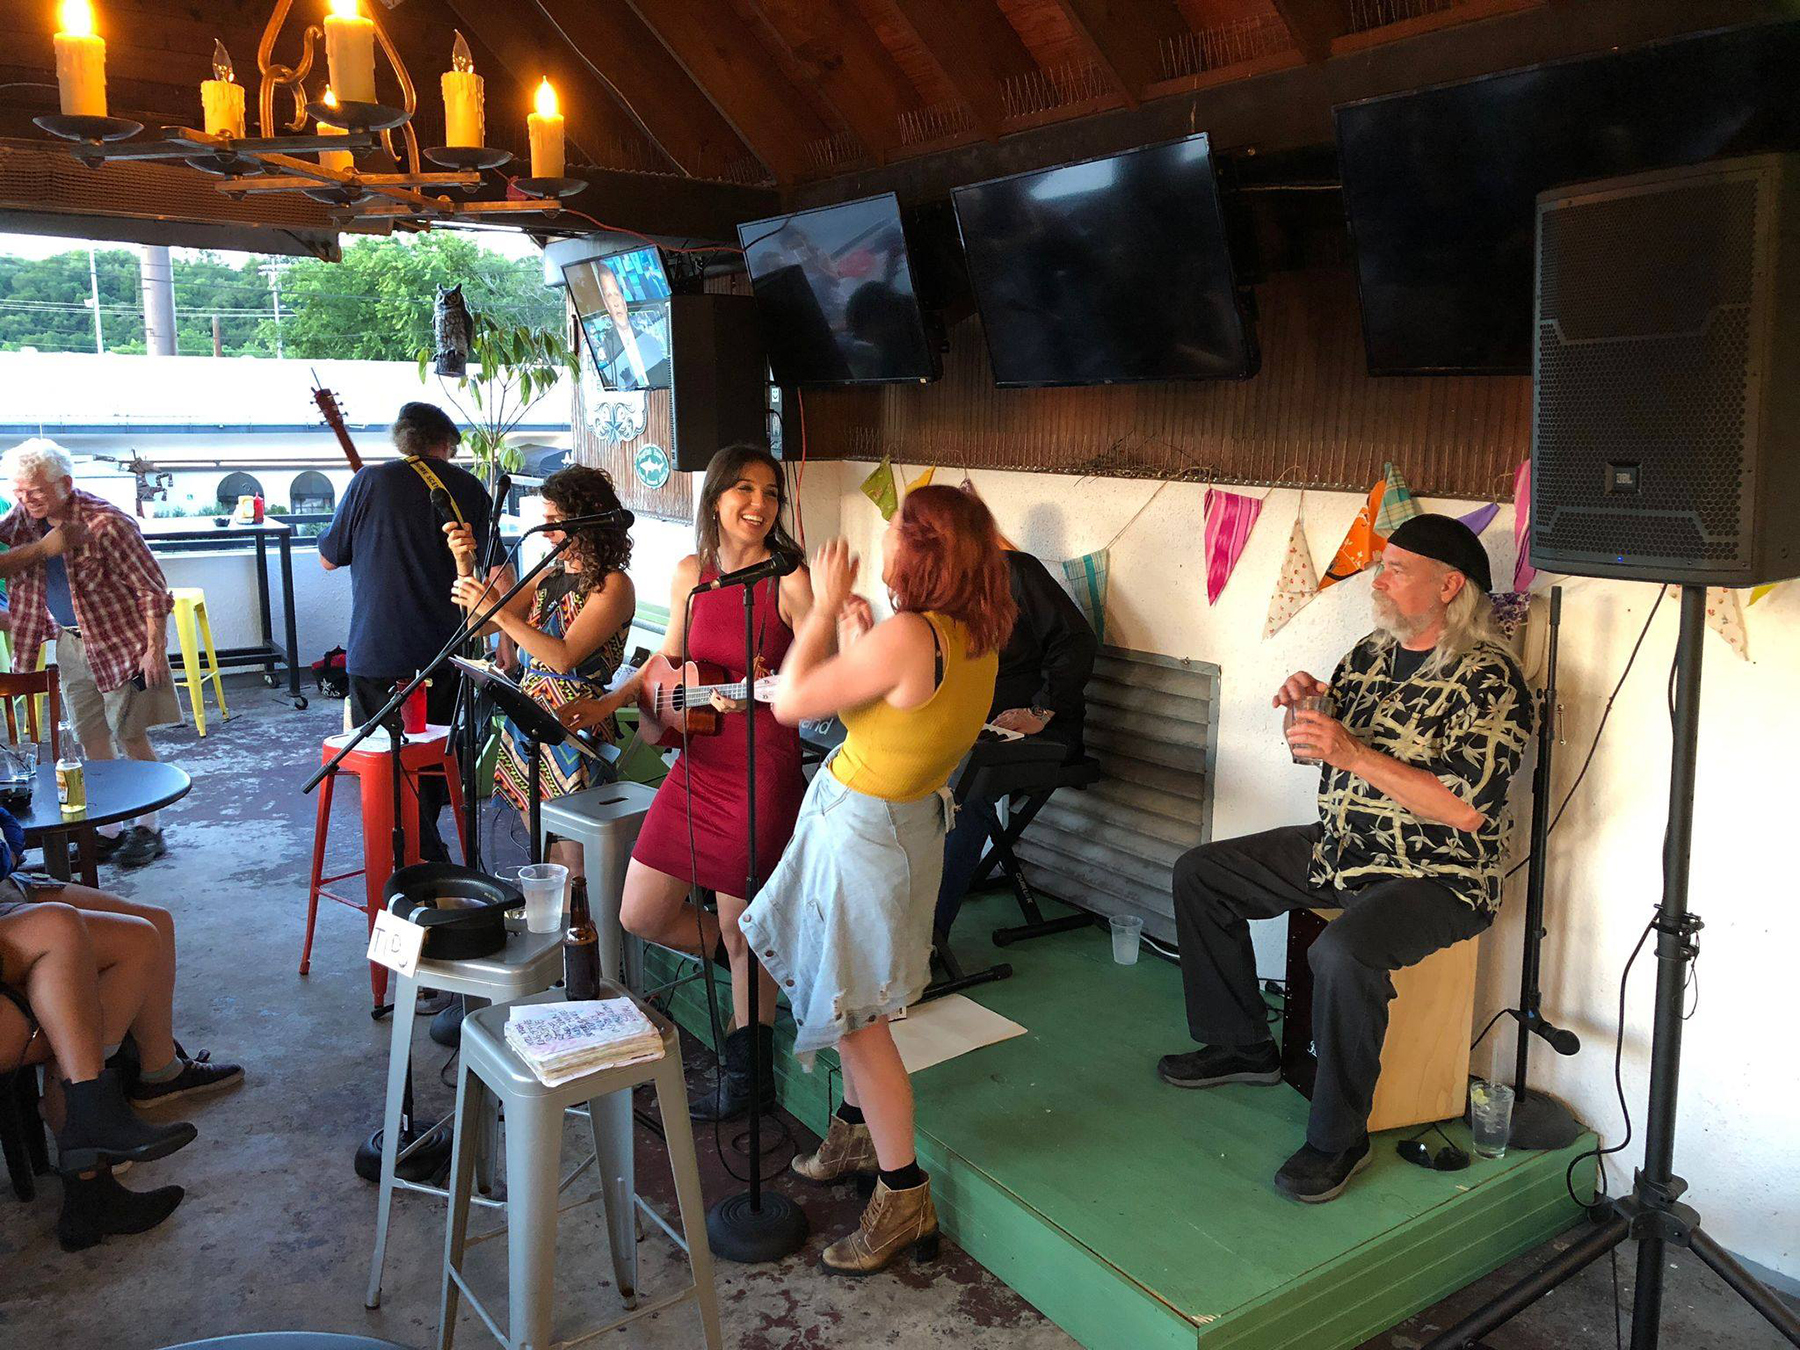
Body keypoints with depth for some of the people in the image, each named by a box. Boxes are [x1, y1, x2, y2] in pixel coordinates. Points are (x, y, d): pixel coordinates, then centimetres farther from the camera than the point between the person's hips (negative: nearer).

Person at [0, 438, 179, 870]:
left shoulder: (106, 522, -20)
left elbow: (151, 590, -17)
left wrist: (154, 649, -19)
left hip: (122, 639, -7)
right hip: (71, 642, 7)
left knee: (130, 736, -1)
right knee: (91, 738, 10)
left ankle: (148, 829, 11)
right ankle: (108, 830, 20)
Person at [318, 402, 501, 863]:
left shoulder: (371, 481, -5)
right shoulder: (468, 488, 2)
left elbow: (328, 558, 5)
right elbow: (497, 573, 3)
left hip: (378, 656, -4)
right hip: (443, 653, 4)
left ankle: (428, 864, 0)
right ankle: (424, 852, 33)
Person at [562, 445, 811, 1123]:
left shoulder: (790, 582, -11)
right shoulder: (691, 573, 5)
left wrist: (758, 690, -27)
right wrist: (607, 704, 11)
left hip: (763, 772, -6)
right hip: (696, 767, 6)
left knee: (743, 929, 5)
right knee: (641, 916, 11)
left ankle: (748, 1075, 28)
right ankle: (767, 960, 35)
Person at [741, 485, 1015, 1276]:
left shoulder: (909, 636, -28)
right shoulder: (976, 638, -1)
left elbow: (790, 702, -21)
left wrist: (826, 608, -12)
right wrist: (856, 643, 4)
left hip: (861, 827, -9)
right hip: (906, 817, 9)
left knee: (854, 1011, 2)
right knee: (848, 998, 24)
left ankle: (904, 1198, 12)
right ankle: (858, 1133, 43)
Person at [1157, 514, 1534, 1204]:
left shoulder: (1489, 680, -16)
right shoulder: (1371, 653, 8)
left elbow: (1466, 809, -25)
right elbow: (1323, 750, 20)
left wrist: (1353, 753, -27)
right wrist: (1308, 703, -3)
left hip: (1437, 877, -9)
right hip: (1339, 849, 9)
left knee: (1341, 953, -37)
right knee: (1199, 872, 7)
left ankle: (1338, 1138, -14)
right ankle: (1240, 1045, 19)